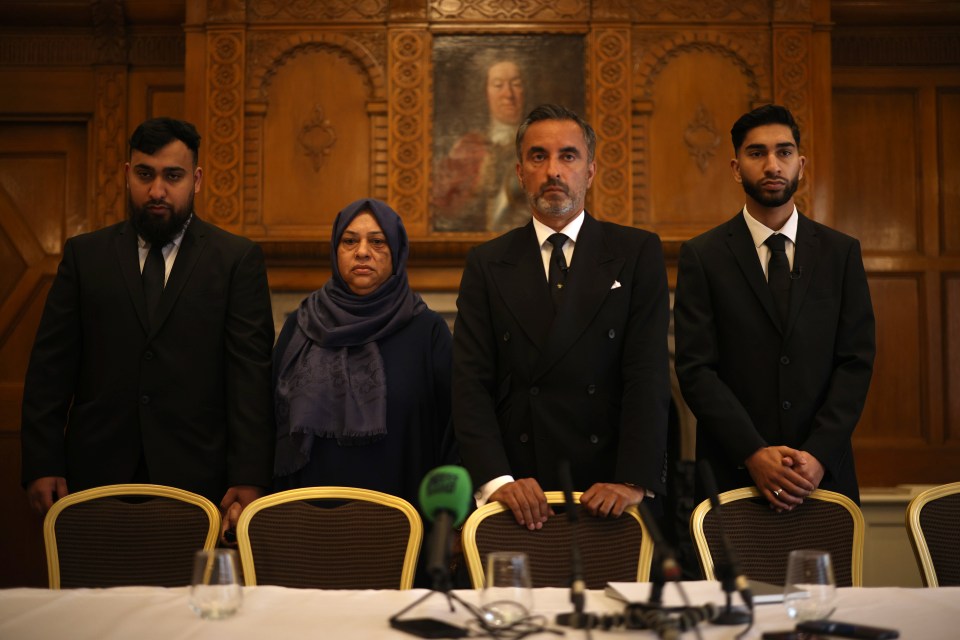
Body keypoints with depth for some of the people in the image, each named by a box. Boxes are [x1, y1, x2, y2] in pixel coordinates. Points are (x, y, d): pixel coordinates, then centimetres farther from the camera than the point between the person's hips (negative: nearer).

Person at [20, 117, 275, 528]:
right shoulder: (84, 255, 8)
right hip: (98, 475, 2)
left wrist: (249, 478, -11)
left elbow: (251, 374, -5)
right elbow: (50, 366, 6)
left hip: (197, 478, -2)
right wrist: (42, 465, -2)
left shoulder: (238, 259, 1)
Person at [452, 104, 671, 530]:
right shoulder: (487, 264, 5)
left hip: (609, 490, 0)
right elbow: (471, 382, -3)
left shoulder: (638, 253, 2)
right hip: (517, 491, 1)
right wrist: (497, 479, -17)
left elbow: (648, 375, -7)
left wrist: (634, 482, -19)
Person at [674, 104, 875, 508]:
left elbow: (856, 361, 0)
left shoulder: (842, 252, 5)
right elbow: (695, 368, -6)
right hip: (732, 471, -1)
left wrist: (819, 455, -12)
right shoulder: (701, 256, -1)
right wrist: (753, 453, -16)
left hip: (824, 471, 2)